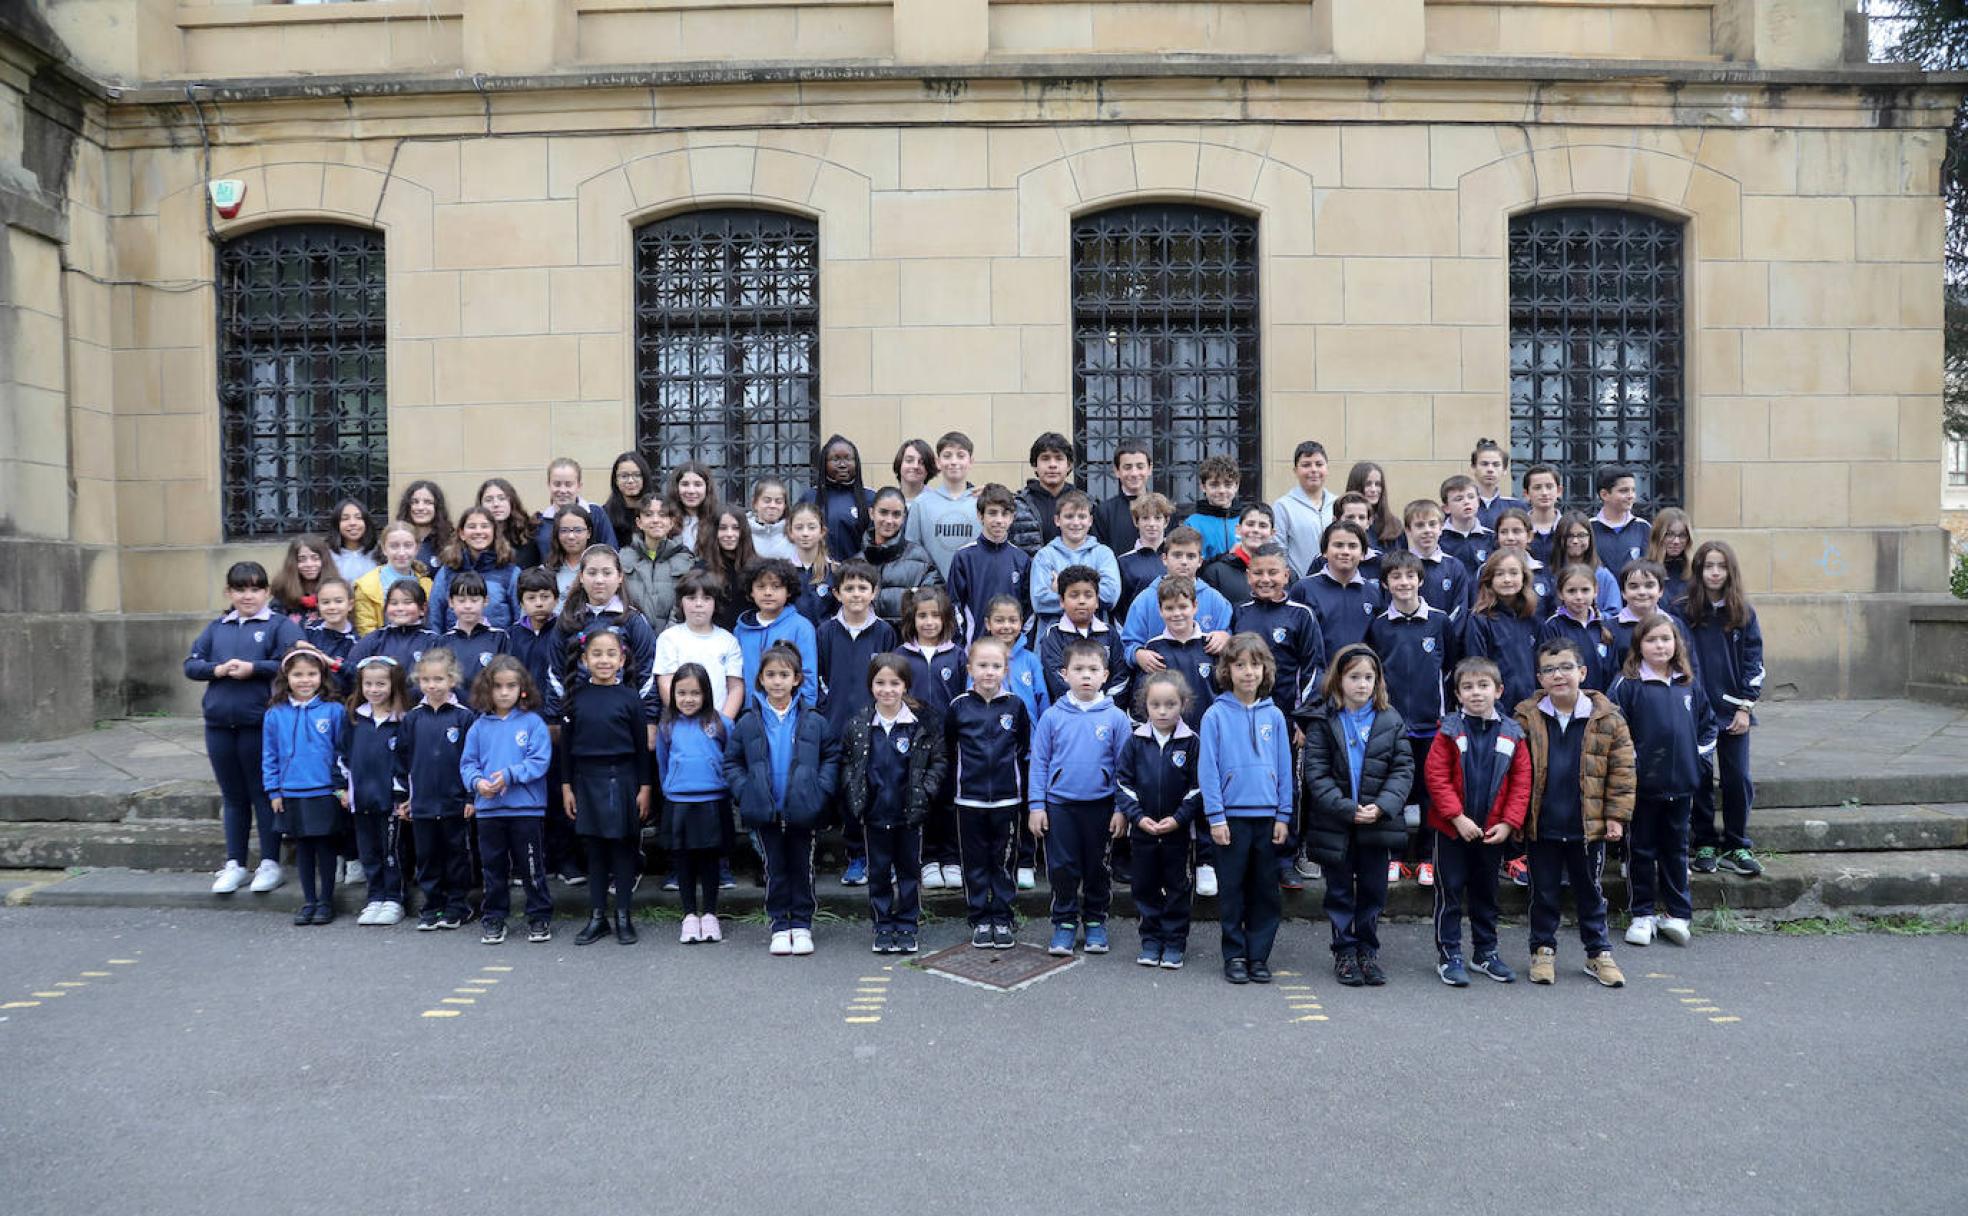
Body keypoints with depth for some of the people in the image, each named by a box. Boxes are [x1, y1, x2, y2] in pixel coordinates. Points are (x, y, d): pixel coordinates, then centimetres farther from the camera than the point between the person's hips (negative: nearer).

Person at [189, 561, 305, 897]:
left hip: (259, 723, -5)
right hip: (219, 724, 5)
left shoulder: (280, 625, 0)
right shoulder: (217, 628, 15)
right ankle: (234, 864, 21)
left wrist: (253, 668, -17)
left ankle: (270, 863, 12)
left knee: (264, 794, 3)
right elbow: (191, 665, 10)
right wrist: (217, 669, -8)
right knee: (232, 796, 13)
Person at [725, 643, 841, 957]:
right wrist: (744, 793, -6)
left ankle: (801, 925, 22)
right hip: (765, 811, 0)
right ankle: (779, 926, 20)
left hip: (802, 810, 0)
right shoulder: (748, 724, -1)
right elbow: (732, 762, 7)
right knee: (774, 869, 10)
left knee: (802, 867, 10)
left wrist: (821, 791, -7)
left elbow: (832, 756, 3)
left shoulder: (814, 722, -3)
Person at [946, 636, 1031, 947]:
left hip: (1006, 797, 0)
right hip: (969, 798, 0)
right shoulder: (959, 706, -2)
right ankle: (979, 920, 17)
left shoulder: (1015, 705, -2)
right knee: (975, 861, 7)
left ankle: (1002, 920, 17)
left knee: (1003, 860, 7)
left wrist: (1012, 776, 9)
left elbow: (1025, 749, 9)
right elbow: (948, 751, 10)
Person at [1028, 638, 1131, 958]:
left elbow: (1124, 765, 1)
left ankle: (1095, 922, 27)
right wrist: (1036, 805, -1)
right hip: (1059, 804, 0)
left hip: (1100, 804, 0)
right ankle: (1065, 923, 20)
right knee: (1062, 868, 5)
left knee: (1098, 868, 12)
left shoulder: (1115, 717, -3)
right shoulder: (1053, 716, -2)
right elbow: (1039, 762, 2)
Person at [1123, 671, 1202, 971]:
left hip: (1177, 830, -2)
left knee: (1176, 887, 8)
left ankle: (1174, 943, 19)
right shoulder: (1136, 741, -2)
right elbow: (1123, 784, -1)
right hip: (1142, 830, 2)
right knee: (1144, 886, 10)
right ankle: (1151, 940, 23)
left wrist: (1178, 818, -15)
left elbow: (1198, 787, -6)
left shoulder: (1191, 742, -7)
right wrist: (1138, 816, -11)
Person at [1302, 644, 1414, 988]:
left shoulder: (1391, 720, 2)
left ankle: (1368, 950, 24)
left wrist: (1382, 807, -15)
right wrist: (1347, 809, -17)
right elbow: (1316, 773, -9)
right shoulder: (1323, 721, -5)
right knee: (1340, 891, 9)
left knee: (1373, 889, 11)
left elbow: (1403, 769, -1)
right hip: (1334, 824, -2)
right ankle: (1344, 951, 20)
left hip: (1377, 822, 2)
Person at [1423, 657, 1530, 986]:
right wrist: (1458, 817, -18)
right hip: (1452, 827, -3)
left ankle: (1485, 952, 29)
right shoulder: (1450, 730, -7)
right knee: (1450, 892, 4)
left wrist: (1508, 822, -8)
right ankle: (1449, 955, 13)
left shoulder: (1511, 733, 0)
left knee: (1486, 893, 16)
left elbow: (1521, 782, 0)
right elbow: (1435, 775, -12)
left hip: (1493, 830, 3)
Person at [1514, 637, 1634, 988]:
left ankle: (1599, 953, 28)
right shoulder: (1526, 717, -4)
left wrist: (1616, 815, -4)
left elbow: (1622, 770, -1)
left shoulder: (1607, 718, -5)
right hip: (1541, 827, 0)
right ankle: (1543, 950, 26)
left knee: (1590, 893, 14)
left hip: (1588, 827, 0)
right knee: (1543, 892, 12)